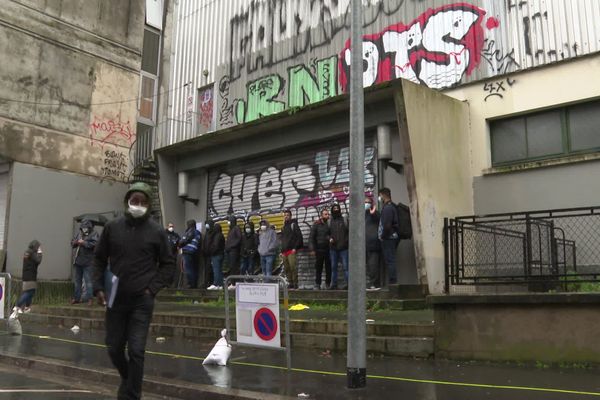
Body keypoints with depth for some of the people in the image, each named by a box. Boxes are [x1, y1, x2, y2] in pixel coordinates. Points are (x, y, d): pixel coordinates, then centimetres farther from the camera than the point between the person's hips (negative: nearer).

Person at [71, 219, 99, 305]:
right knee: (77, 281, 14)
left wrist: (83, 242, -14)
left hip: (88, 262, -7)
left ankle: (89, 298, -5)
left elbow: (94, 244, -18)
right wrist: (75, 242, -5)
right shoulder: (79, 233, 16)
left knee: (88, 281, -7)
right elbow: (72, 243, 17)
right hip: (77, 261, 7)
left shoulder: (94, 234, -3)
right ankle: (76, 297, 22)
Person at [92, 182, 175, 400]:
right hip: (116, 299, 3)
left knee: (136, 351, -5)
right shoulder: (112, 227, 2)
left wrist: (152, 288, -6)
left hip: (142, 301, -3)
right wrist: (98, 288, 1)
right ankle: (129, 381, 40)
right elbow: (99, 259, 11)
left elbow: (168, 264, 3)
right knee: (114, 348, 12)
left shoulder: (156, 232, -3)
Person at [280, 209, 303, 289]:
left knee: (293, 267, -13)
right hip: (284, 251, 7)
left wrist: (295, 248, -14)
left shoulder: (294, 225, 0)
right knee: (287, 268, 5)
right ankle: (290, 283, 10)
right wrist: (282, 251, 18)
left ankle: (295, 284, -11)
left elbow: (299, 236, -7)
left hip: (291, 250, -7)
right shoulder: (283, 227, 22)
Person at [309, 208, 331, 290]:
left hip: (328, 249, 2)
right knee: (318, 268, 4)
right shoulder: (316, 224, 0)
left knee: (329, 268, 2)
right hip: (319, 249, -2)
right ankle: (317, 284, 10)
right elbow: (311, 237, 0)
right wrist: (312, 249, -7)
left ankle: (328, 284, 13)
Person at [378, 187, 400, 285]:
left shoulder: (387, 208, -16)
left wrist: (383, 236, -10)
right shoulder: (392, 206, 16)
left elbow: (387, 225, -23)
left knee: (389, 260, -7)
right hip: (393, 237, 10)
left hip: (388, 239, -10)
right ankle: (393, 281, 17)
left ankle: (392, 282, -5)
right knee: (391, 260, 13)